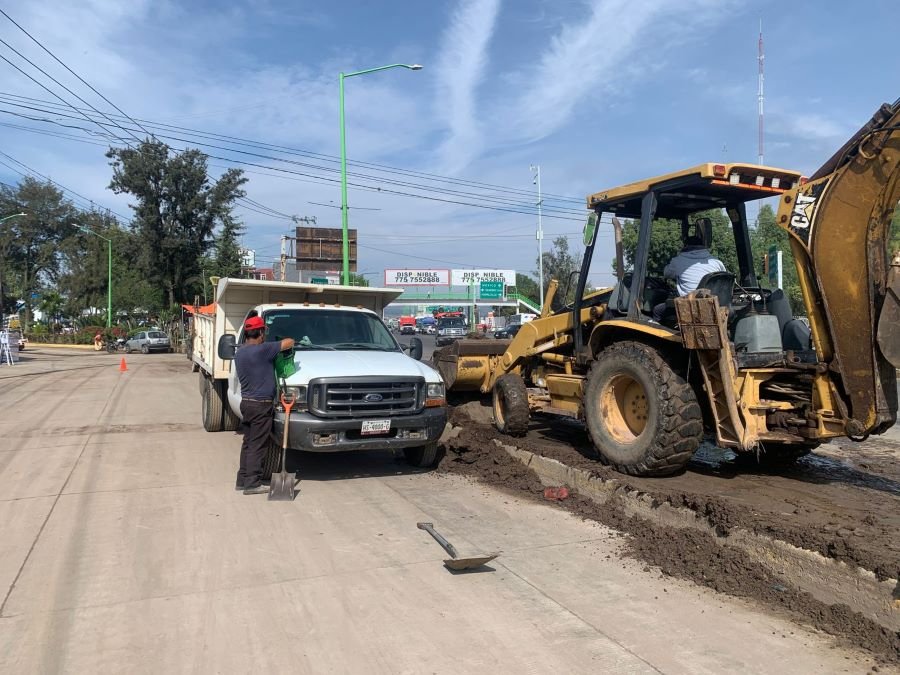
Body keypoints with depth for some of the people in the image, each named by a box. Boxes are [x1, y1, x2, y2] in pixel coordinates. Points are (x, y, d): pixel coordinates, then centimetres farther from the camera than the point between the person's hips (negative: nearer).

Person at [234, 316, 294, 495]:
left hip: (246, 402, 9)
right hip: (260, 405, -9)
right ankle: (252, 483, 2)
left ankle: (242, 480, 21)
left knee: (247, 443, 16)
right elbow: (289, 342, -15)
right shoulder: (262, 350, -18)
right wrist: (288, 341, 8)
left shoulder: (239, 353, 10)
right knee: (257, 446, -2)